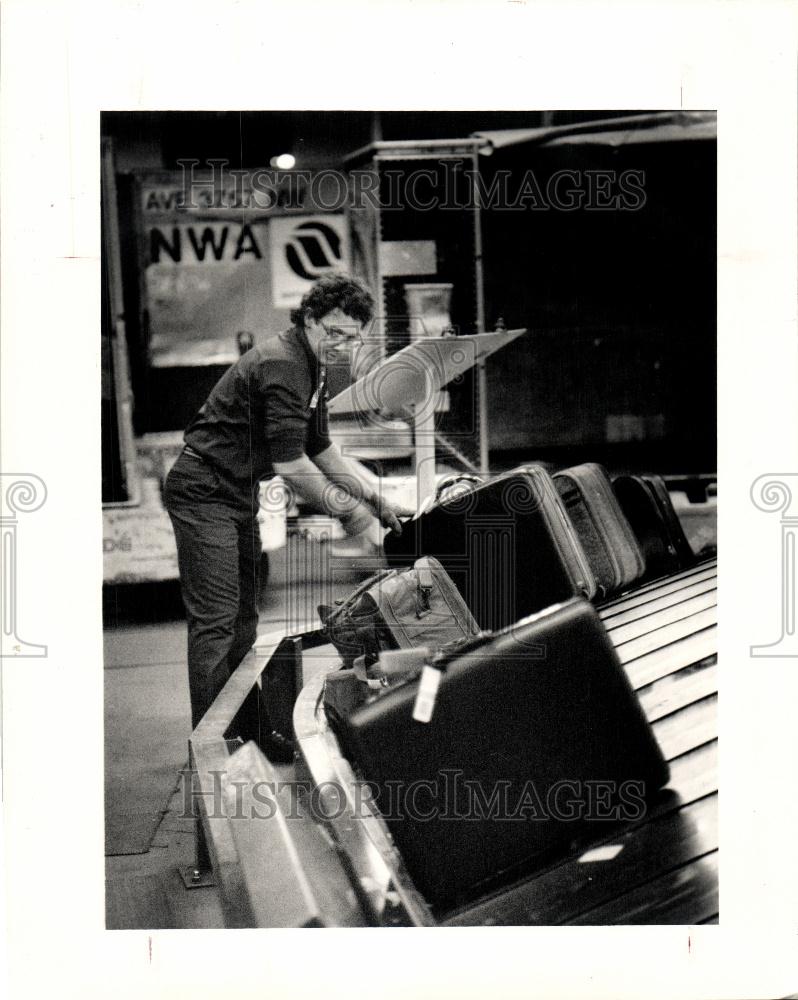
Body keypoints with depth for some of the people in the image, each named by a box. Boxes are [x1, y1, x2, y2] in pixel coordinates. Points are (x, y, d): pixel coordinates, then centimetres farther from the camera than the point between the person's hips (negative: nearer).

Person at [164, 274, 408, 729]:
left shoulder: (311, 368, 12)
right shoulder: (281, 365, -21)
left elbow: (322, 450, 17)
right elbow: (289, 463, -24)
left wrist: (378, 499, 9)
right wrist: (347, 508, -15)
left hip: (239, 494, 11)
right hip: (205, 492, -11)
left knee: (244, 615, 14)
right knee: (216, 619, -11)